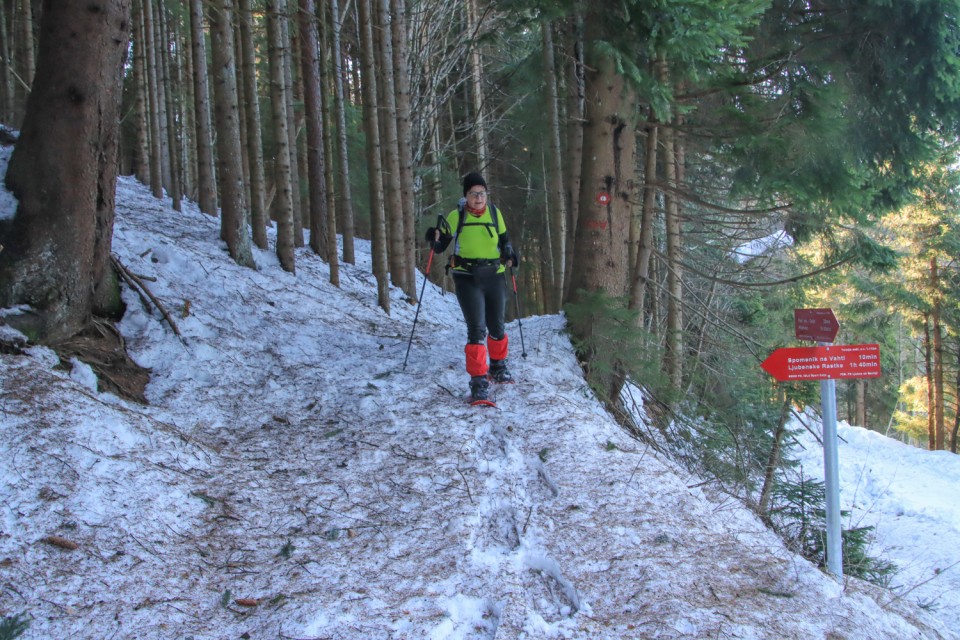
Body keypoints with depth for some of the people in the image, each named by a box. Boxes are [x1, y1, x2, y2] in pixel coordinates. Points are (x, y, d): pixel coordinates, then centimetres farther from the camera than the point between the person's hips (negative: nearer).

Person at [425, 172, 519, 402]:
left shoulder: (495, 213, 3)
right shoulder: (455, 216, -4)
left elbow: (504, 240, 17)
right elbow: (440, 247, 3)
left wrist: (509, 254, -4)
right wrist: (435, 239, -20)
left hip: (495, 277, 3)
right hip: (467, 279, -3)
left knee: (497, 327, 15)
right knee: (477, 329, -14)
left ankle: (498, 367, 39)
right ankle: (479, 381, -12)